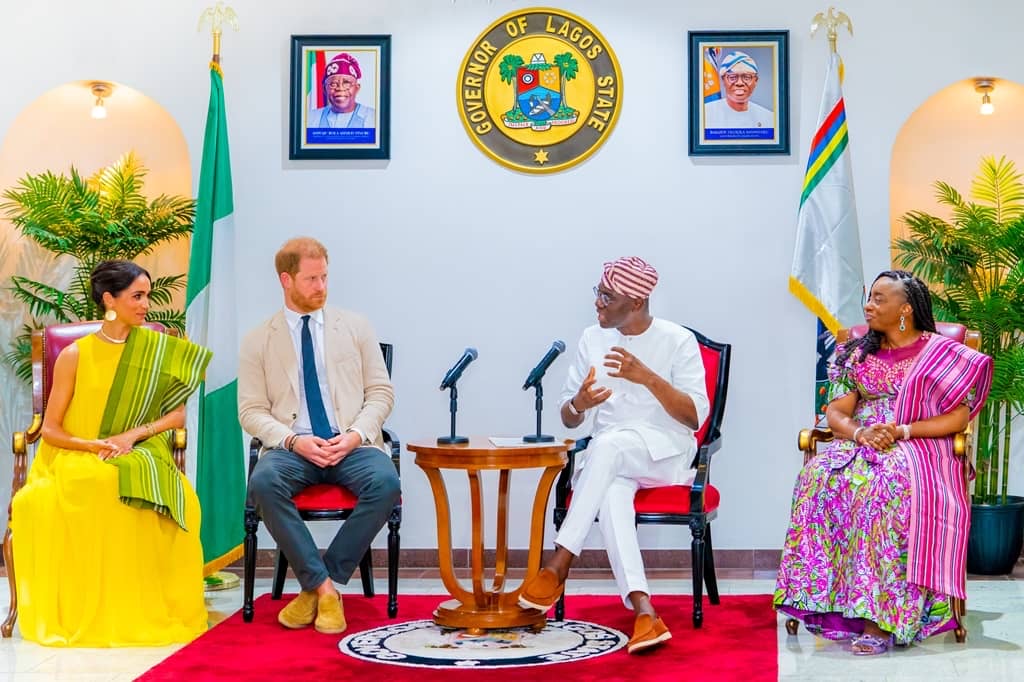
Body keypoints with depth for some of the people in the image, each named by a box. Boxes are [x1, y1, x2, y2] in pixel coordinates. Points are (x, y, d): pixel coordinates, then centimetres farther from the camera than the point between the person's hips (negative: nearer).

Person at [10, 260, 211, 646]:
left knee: (170, 493, -35)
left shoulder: (157, 350, 7)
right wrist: (91, 445, -17)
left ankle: (147, 608, -23)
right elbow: (50, 429, 2)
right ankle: (86, 610, -26)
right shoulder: (75, 355, 1)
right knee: (94, 488, -39)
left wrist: (132, 434, -13)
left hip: (137, 455, 2)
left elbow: (178, 415, 3)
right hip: (76, 459, -1)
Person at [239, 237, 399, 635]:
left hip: (351, 446, 1)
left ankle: (326, 581, -18)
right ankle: (321, 584, -22)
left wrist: (356, 434, -9)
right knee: (264, 482, -35)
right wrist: (293, 440, -14)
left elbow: (380, 392, 10)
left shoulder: (355, 327, 14)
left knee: (385, 482, -32)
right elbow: (251, 411, 5)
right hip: (292, 448, 0)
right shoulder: (258, 341, 10)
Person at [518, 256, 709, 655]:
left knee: (607, 444, -37)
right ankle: (644, 612, -46)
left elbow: (696, 417, -12)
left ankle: (558, 566, -33)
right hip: (608, 459, 3)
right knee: (611, 492, -36)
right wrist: (579, 403, -15)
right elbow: (568, 419, 11)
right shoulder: (592, 339, 9)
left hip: (666, 453, -3)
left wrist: (648, 377, -25)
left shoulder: (678, 341, -3)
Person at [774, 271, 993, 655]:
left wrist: (904, 431, -14)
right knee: (820, 477, -32)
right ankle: (826, 599, -32)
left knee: (889, 484, -39)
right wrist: (860, 433, -13)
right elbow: (836, 412, 9)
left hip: (919, 448, -3)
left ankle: (880, 615, -38)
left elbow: (958, 418, -1)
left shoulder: (943, 353, 6)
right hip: (860, 442, 4)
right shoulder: (857, 353, 18)